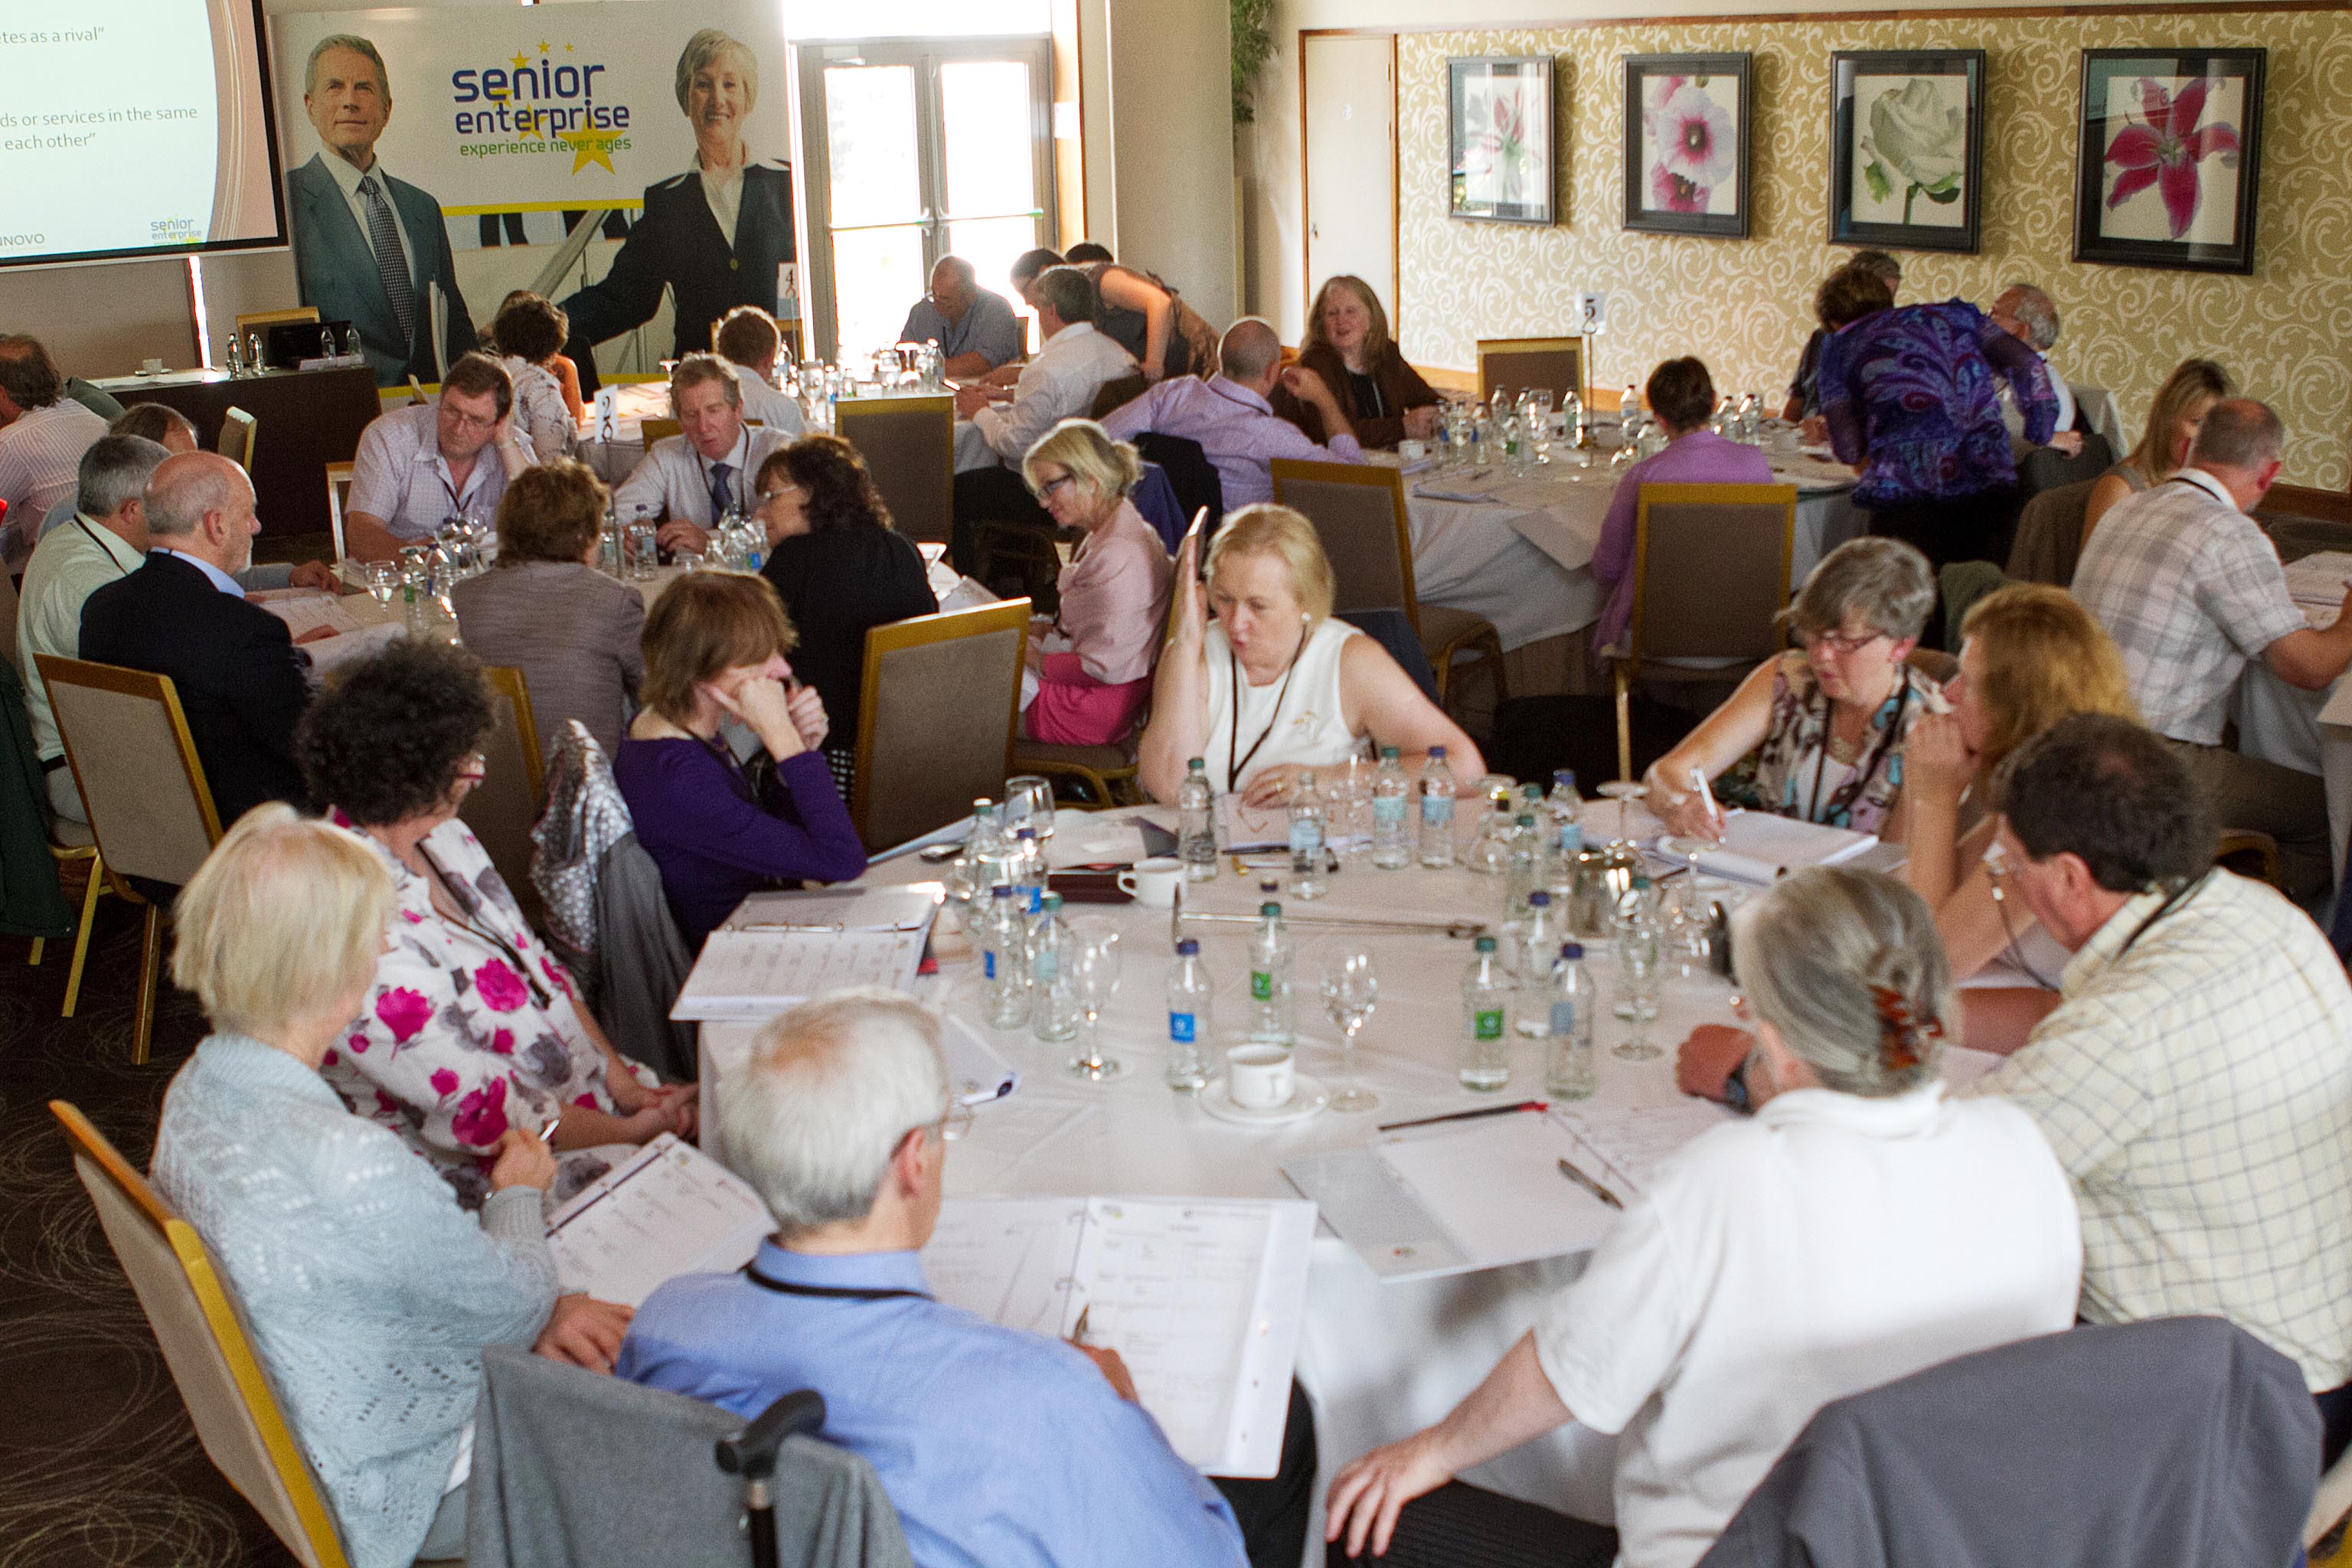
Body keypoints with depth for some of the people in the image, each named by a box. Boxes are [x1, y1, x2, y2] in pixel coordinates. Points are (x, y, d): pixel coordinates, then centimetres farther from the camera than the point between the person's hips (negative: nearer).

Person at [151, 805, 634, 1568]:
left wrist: (532, 1309, -5)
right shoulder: (350, 1162, -38)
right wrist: (517, 1193, 2)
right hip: (409, 1491, -8)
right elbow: (513, 1302, -18)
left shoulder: (196, 1090, -8)